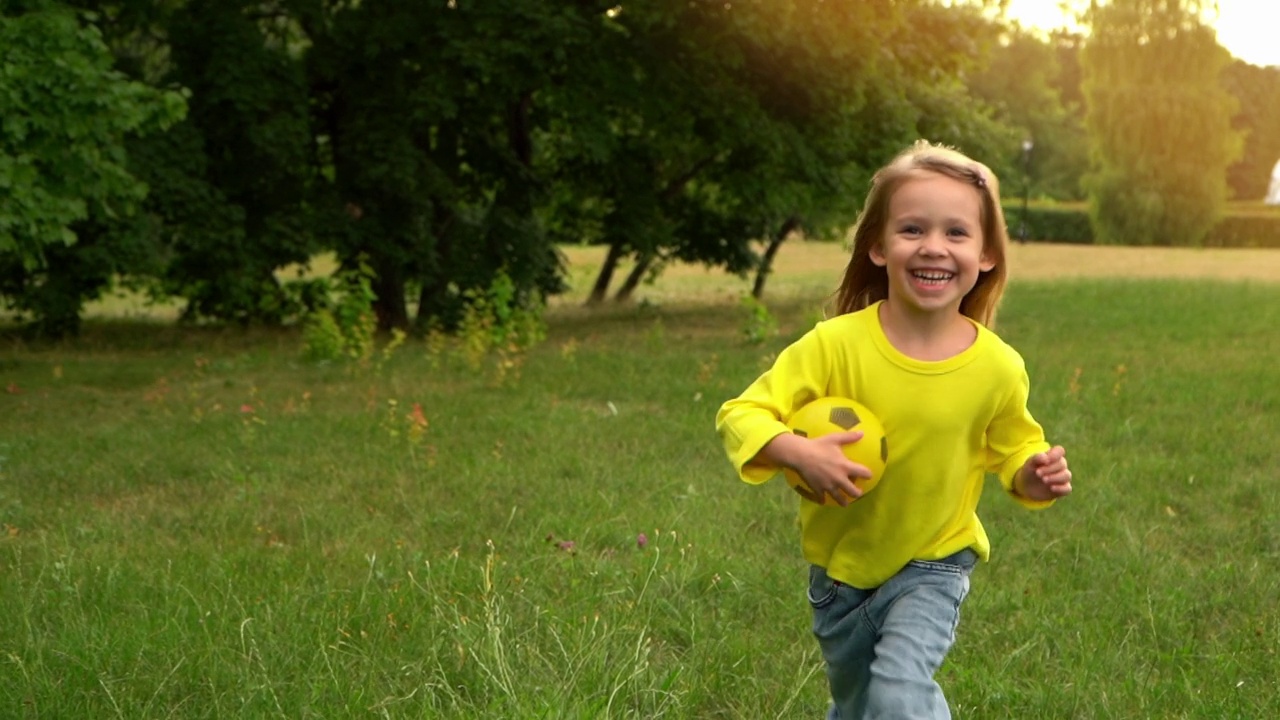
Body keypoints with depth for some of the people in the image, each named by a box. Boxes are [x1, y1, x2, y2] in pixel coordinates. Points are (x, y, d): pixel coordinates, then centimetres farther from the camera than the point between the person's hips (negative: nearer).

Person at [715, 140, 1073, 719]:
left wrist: (1033, 476, -17)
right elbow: (740, 415, -19)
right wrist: (797, 452, -37)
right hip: (838, 567, 1)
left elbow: (1013, 448, 5)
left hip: (933, 566, -1)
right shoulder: (835, 345, -20)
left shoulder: (997, 368, -14)